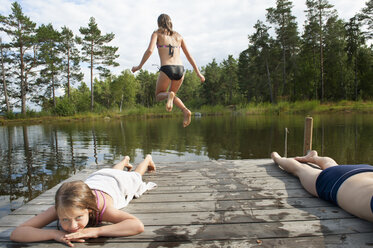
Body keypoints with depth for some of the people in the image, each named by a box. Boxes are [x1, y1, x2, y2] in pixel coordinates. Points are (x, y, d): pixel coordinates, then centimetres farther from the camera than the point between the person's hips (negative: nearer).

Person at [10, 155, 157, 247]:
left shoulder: (102, 207, -55)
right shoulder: (61, 208, -47)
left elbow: (138, 226, -66)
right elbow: (16, 233, -49)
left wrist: (96, 231, -71)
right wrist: (54, 233, -64)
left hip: (116, 182, -3)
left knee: (134, 176, 37)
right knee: (113, 171, 42)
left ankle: (147, 159, 69)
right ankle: (125, 161, 76)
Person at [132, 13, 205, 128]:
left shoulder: (157, 33, 9)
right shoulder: (178, 36, 20)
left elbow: (150, 50, -9)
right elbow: (189, 55, 18)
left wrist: (139, 66, 1)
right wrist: (198, 73, 20)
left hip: (166, 69, -4)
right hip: (180, 69, 4)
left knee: (159, 96, 18)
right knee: (172, 94, 25)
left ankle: (169, 95, -19)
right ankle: (185, 111, -3)